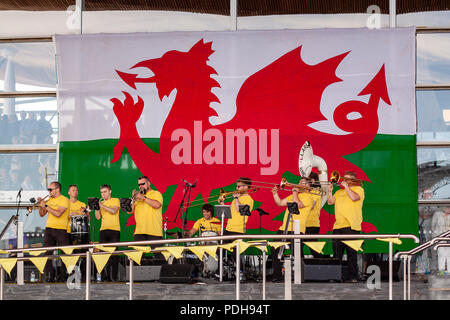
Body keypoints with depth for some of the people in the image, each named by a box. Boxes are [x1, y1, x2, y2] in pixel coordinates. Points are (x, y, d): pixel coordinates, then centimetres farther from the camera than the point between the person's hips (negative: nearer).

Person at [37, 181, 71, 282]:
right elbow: (42, 214, 18)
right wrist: (40, 205, 2)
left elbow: (58, 213, -17)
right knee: (47, 253, -2)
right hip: (49, 229, 6)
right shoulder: (49, 200, 16)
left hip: (61, 230, -6)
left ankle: (65, 275, 2)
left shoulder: (64, 200, -4)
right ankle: (49, 275, -1)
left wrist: (45, 206, -12)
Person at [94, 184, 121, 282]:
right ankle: (104, 276, -1)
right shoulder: (101, 203, 19)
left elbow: (113, 211, -10)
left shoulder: (115, 200, 7)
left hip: (114, 230, -4)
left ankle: (113, 276, -6)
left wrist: (102, 205, -10)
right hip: (103, 230, 4)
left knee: (114, 253, -7)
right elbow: (98, 217, 10)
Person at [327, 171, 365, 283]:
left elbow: (354, 197, -15)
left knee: (351, 252, -7)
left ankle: (353, 276, -4)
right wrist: (330, 191, 2)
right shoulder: (339, 192, 23)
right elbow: (330, 202, 15)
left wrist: (346, 186, -6)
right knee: (337, 252, 5)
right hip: (338, 226, 6)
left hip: (351, 226, -6)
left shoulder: (358, 189, 4)